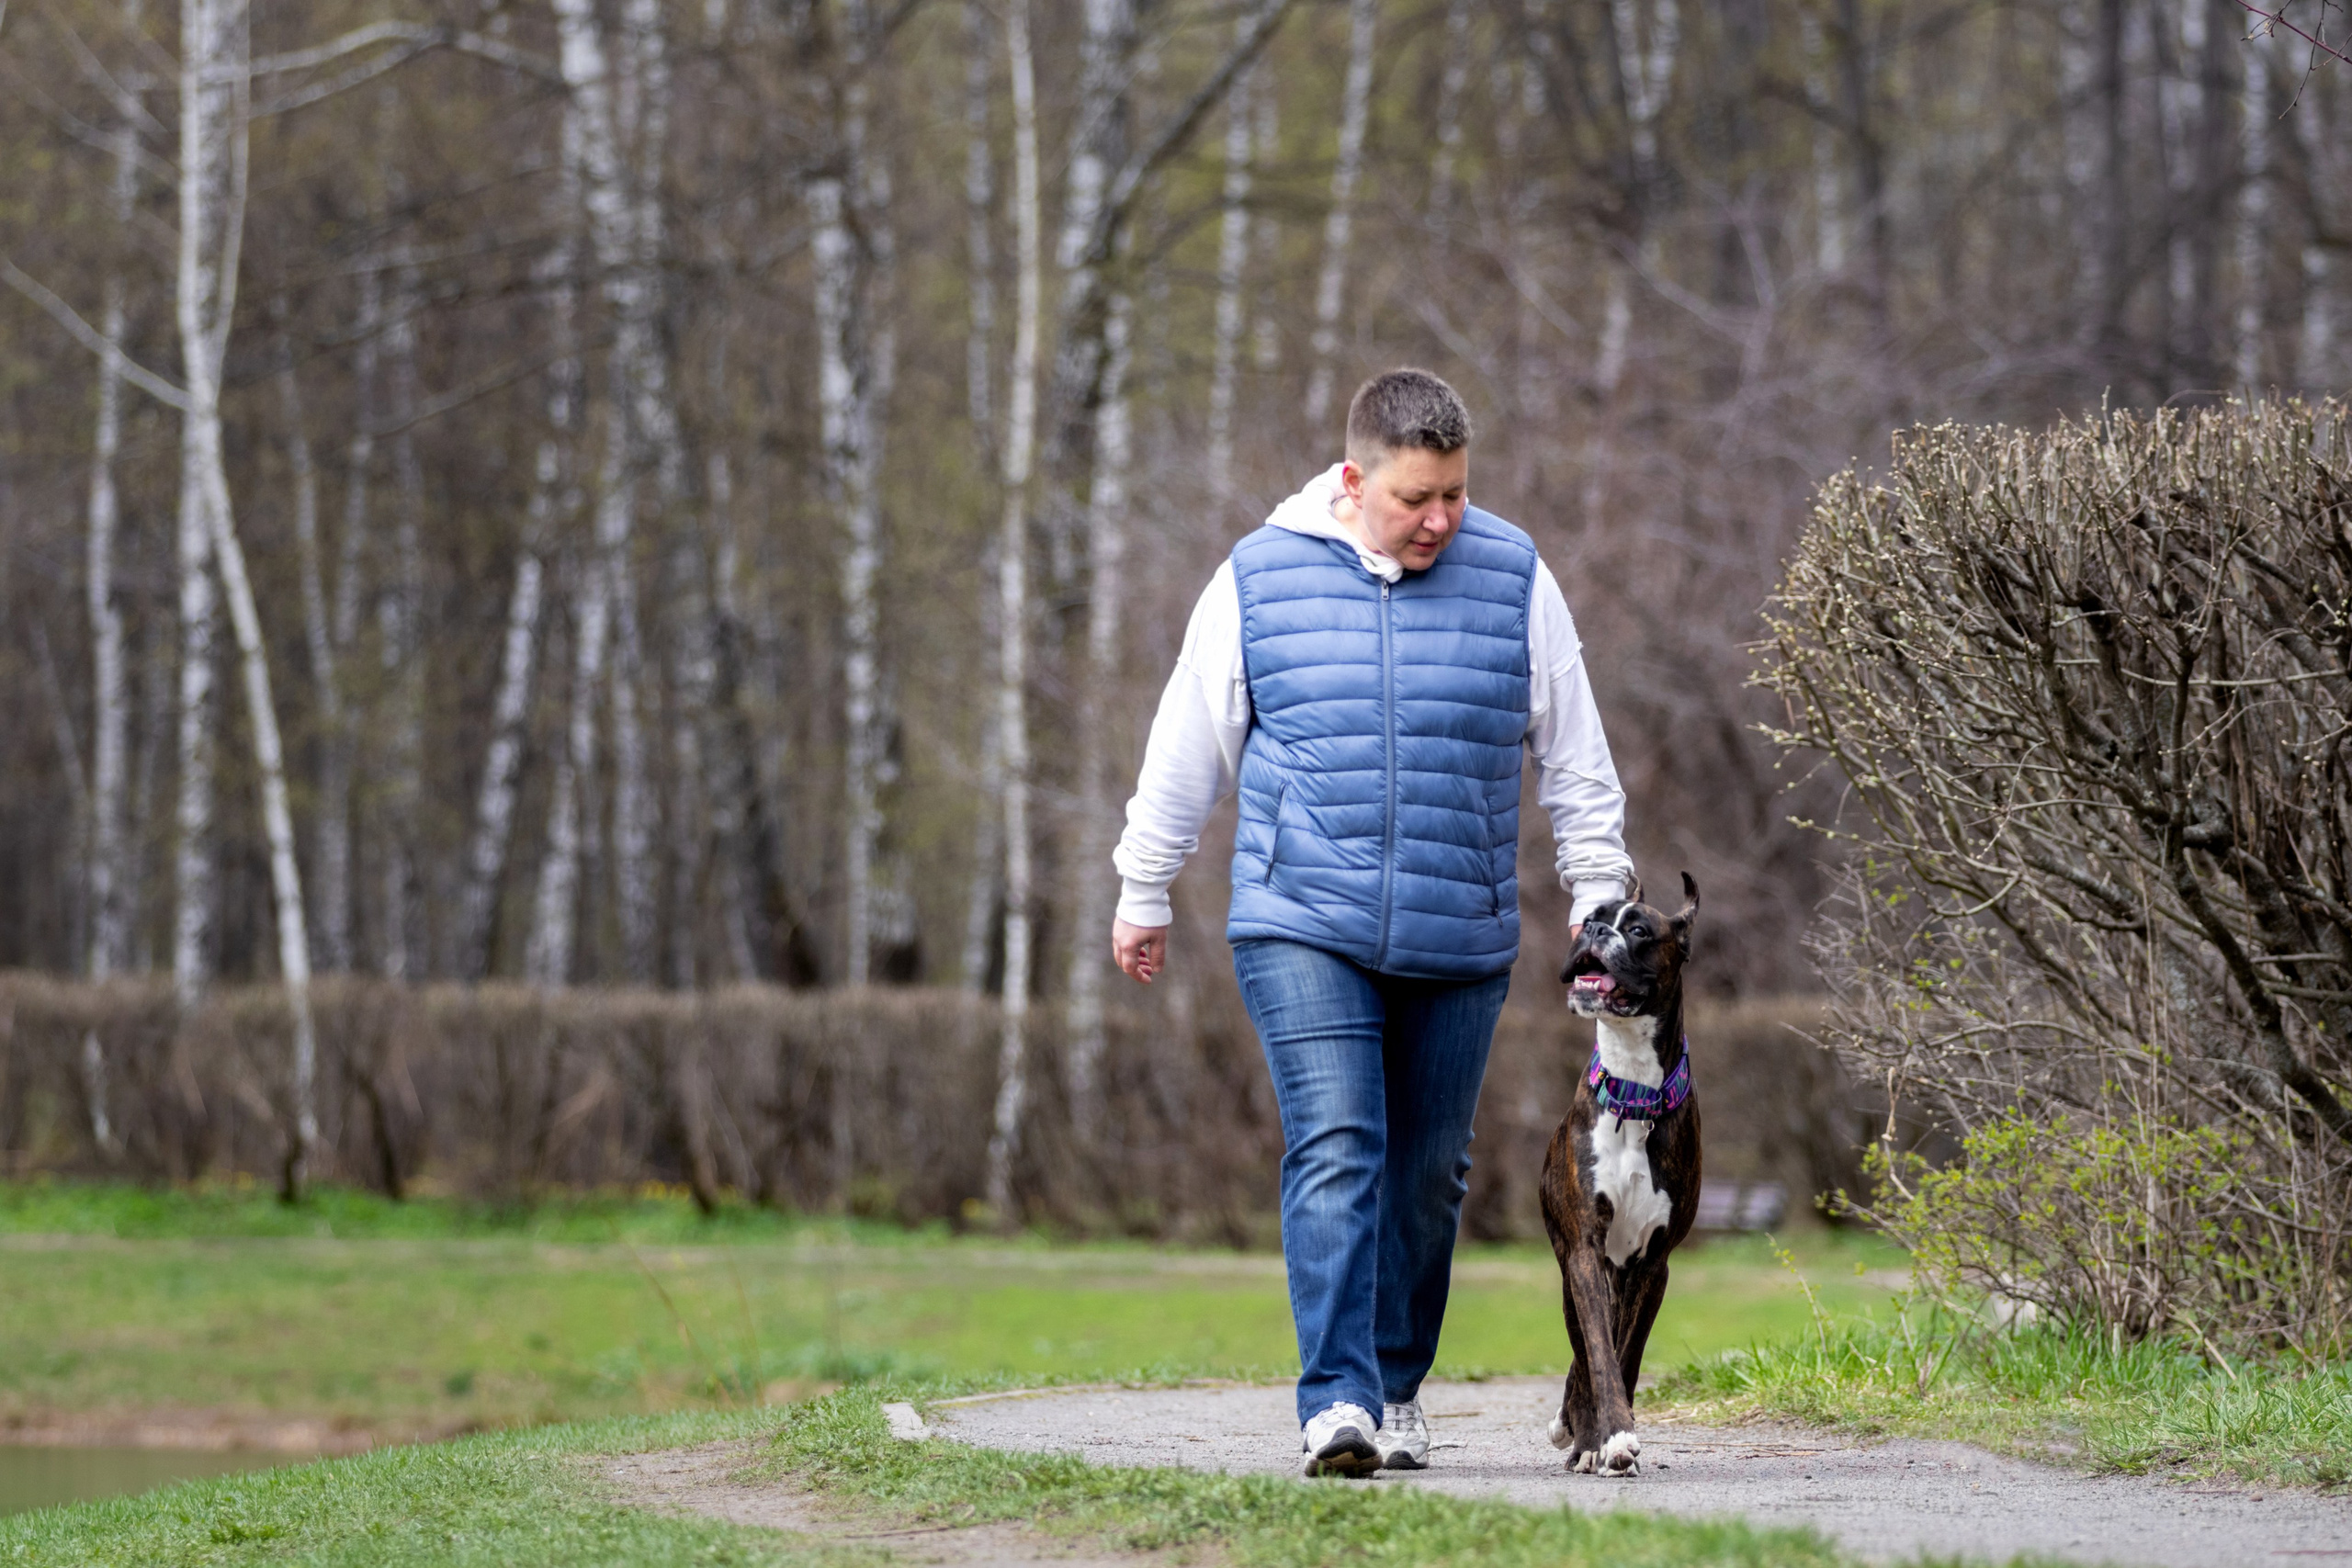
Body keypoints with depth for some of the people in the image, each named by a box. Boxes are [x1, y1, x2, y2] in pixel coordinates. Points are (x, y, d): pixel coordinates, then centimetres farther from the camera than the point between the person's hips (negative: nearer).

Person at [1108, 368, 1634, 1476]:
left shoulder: (1511, 577, 3)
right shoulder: (1260, 577, 0)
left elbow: (1574, 756, 11)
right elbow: (1186, 750, 9)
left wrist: (1595, 892, 9)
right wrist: (1144, 894, 13)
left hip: (1460, 944, 2)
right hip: (1303, 927, -2)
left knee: (1428, 1172, 8)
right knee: (1334, 1152, -14)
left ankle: (1398, 1390, 22)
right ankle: (1336, 1401, -19)